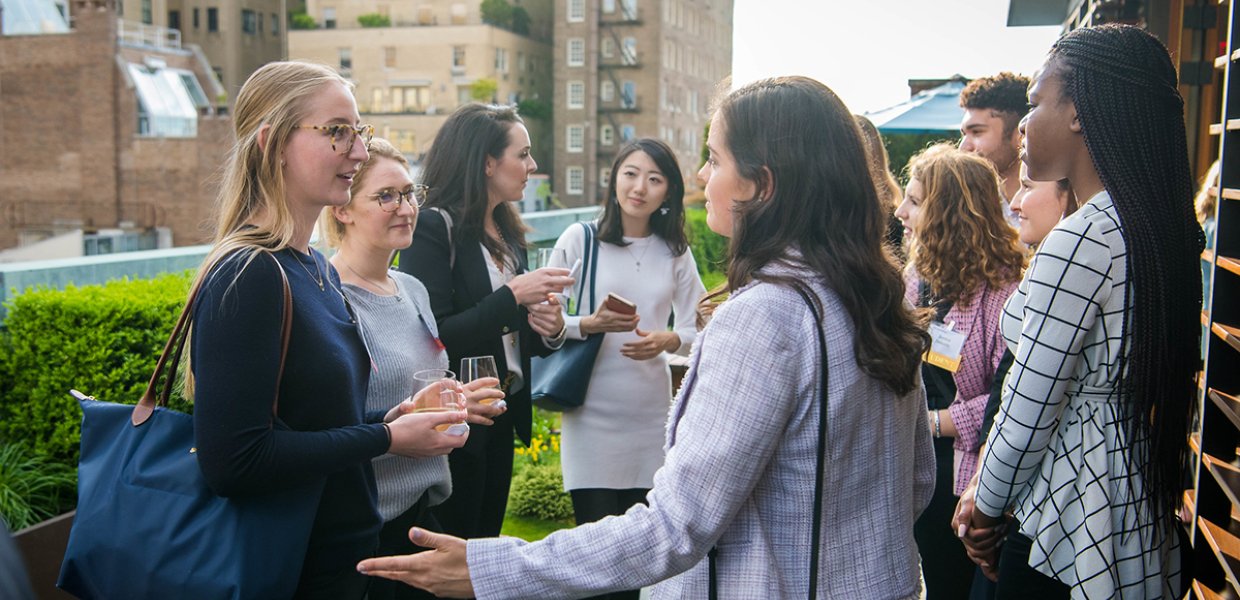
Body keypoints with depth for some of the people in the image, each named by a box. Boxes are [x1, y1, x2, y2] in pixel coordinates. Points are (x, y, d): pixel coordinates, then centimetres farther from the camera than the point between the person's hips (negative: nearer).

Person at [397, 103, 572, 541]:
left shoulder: (507, 234, 11)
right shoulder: (433, 227, -13)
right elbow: (433, 338, -21)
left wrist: (549, 329, -4)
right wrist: (513, 297, -23)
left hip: (501, 422, 8)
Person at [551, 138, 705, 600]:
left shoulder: (675, 251, 6)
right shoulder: (579, 239, -2)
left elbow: (698, 329, 8)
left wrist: (667, 340, -12)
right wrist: (589, 325, -20)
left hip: (651, 411, 3)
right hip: (592, 412, -3)